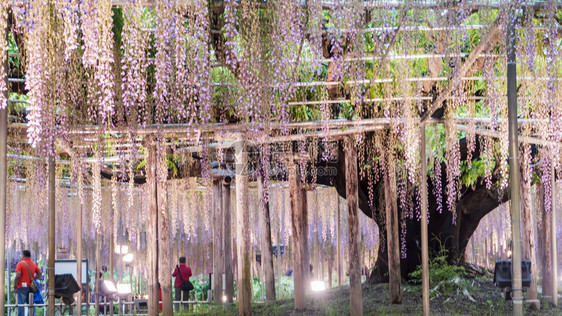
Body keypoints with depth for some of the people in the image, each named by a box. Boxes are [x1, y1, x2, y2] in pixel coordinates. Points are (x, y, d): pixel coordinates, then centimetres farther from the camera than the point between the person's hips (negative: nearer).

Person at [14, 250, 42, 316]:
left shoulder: (20, 264, -9)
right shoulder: (33, 264, 10)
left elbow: (18, 276, -17)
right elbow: (39, 273, 13)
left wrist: (15, 286, -10)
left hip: (22, 287, -5)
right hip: (31, 287, 6)